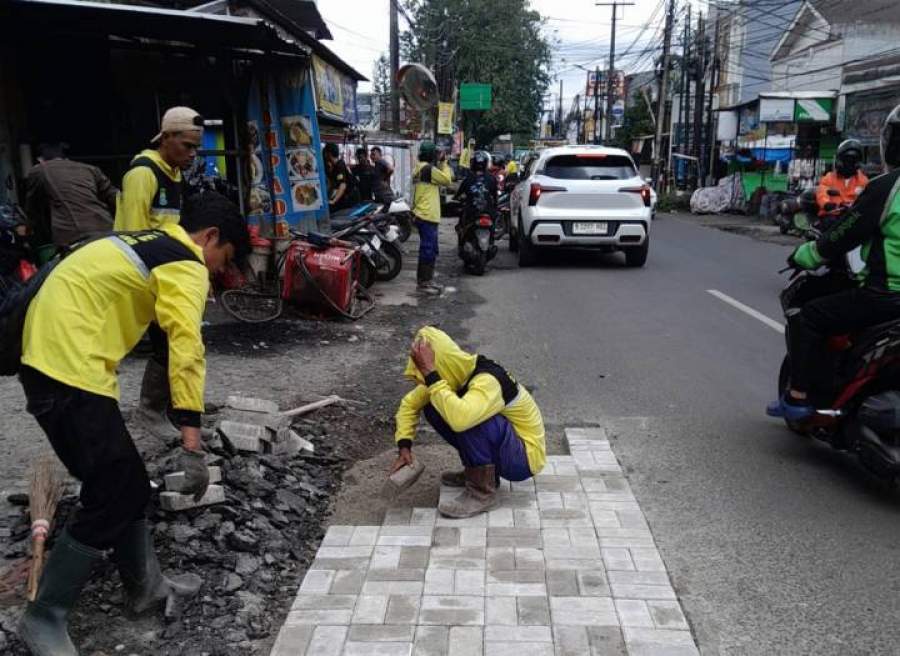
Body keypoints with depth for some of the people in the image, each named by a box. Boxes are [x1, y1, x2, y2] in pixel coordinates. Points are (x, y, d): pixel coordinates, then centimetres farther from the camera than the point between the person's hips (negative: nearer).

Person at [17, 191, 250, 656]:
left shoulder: (144, 243, 21)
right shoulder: (186, 265, -8)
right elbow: (186, 349, -19)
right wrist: (192, 443, -23)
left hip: (48, 358, 10)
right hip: (69, 370, -10)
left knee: (126, 482, 17)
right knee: (113, 499, -1)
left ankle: (145, 586, 30)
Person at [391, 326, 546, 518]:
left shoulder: (487, 381, -30)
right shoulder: (456, 374, -6)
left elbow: (460, 419, -49)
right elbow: (410, 403, 5)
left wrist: (431, 375, -40)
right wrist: (404, 447, -7)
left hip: (526, 457, -8)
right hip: (501, 451, 8)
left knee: (469, 418, -33)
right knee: (433, 408, -3)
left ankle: (482, 492, -15)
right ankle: (475, 470, 9)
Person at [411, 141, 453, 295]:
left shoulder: (419, 168, 15)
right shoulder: (428, 168, -15)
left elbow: (437, 178, 18)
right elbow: (447, 180, -12)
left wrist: (440, 164, 10)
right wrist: (444, 163, -2)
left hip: (424, 215, 10)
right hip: (428, 216, -10)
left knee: (430, 250, 16)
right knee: (428, 250, -7)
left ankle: (426, 280, 22)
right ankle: (423, 282, -4)